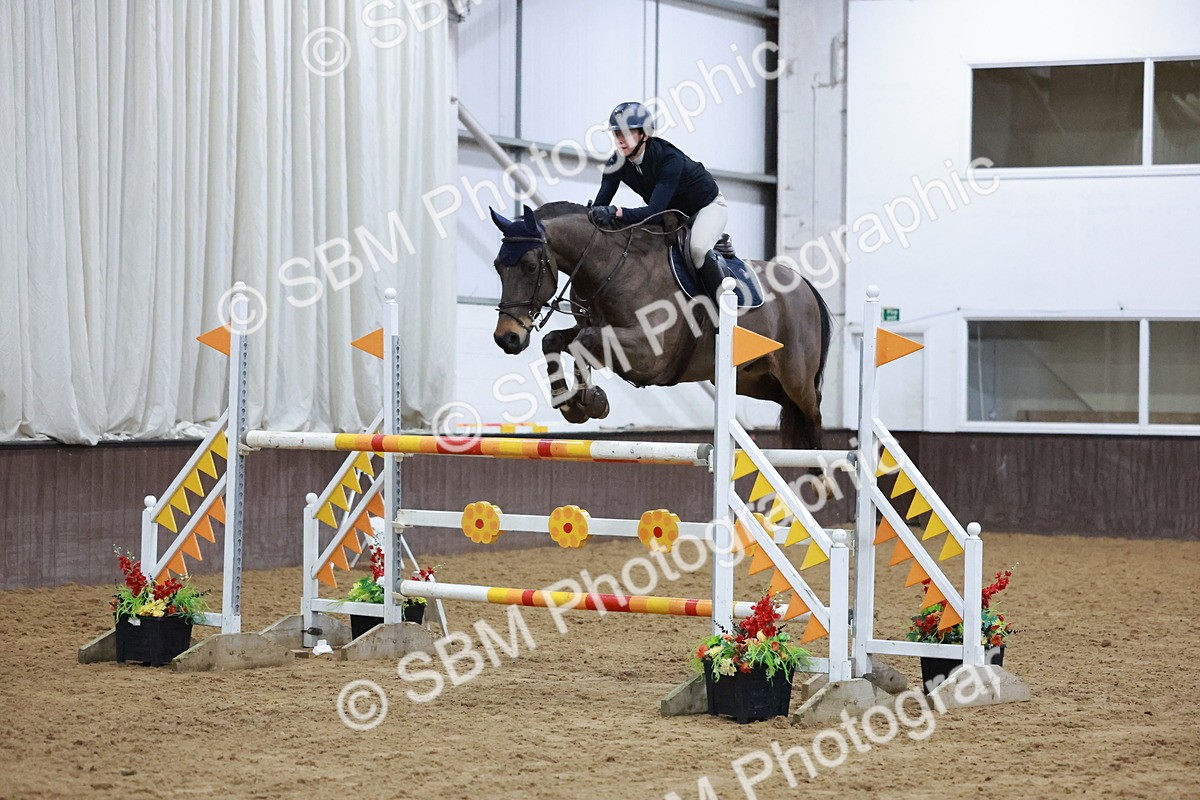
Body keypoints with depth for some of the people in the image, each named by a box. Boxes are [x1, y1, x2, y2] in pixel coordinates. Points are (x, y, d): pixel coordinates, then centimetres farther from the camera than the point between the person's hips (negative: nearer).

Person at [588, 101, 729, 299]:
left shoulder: (669, 158, -36)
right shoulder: (617, 163, -17)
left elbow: (655, 209, -44)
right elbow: (600, 203, -19)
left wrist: (617, 213, -59)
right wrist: (592, 215, -44)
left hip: (707, 206, -7)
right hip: (672, 213, 7)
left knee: (698, 248, -33)